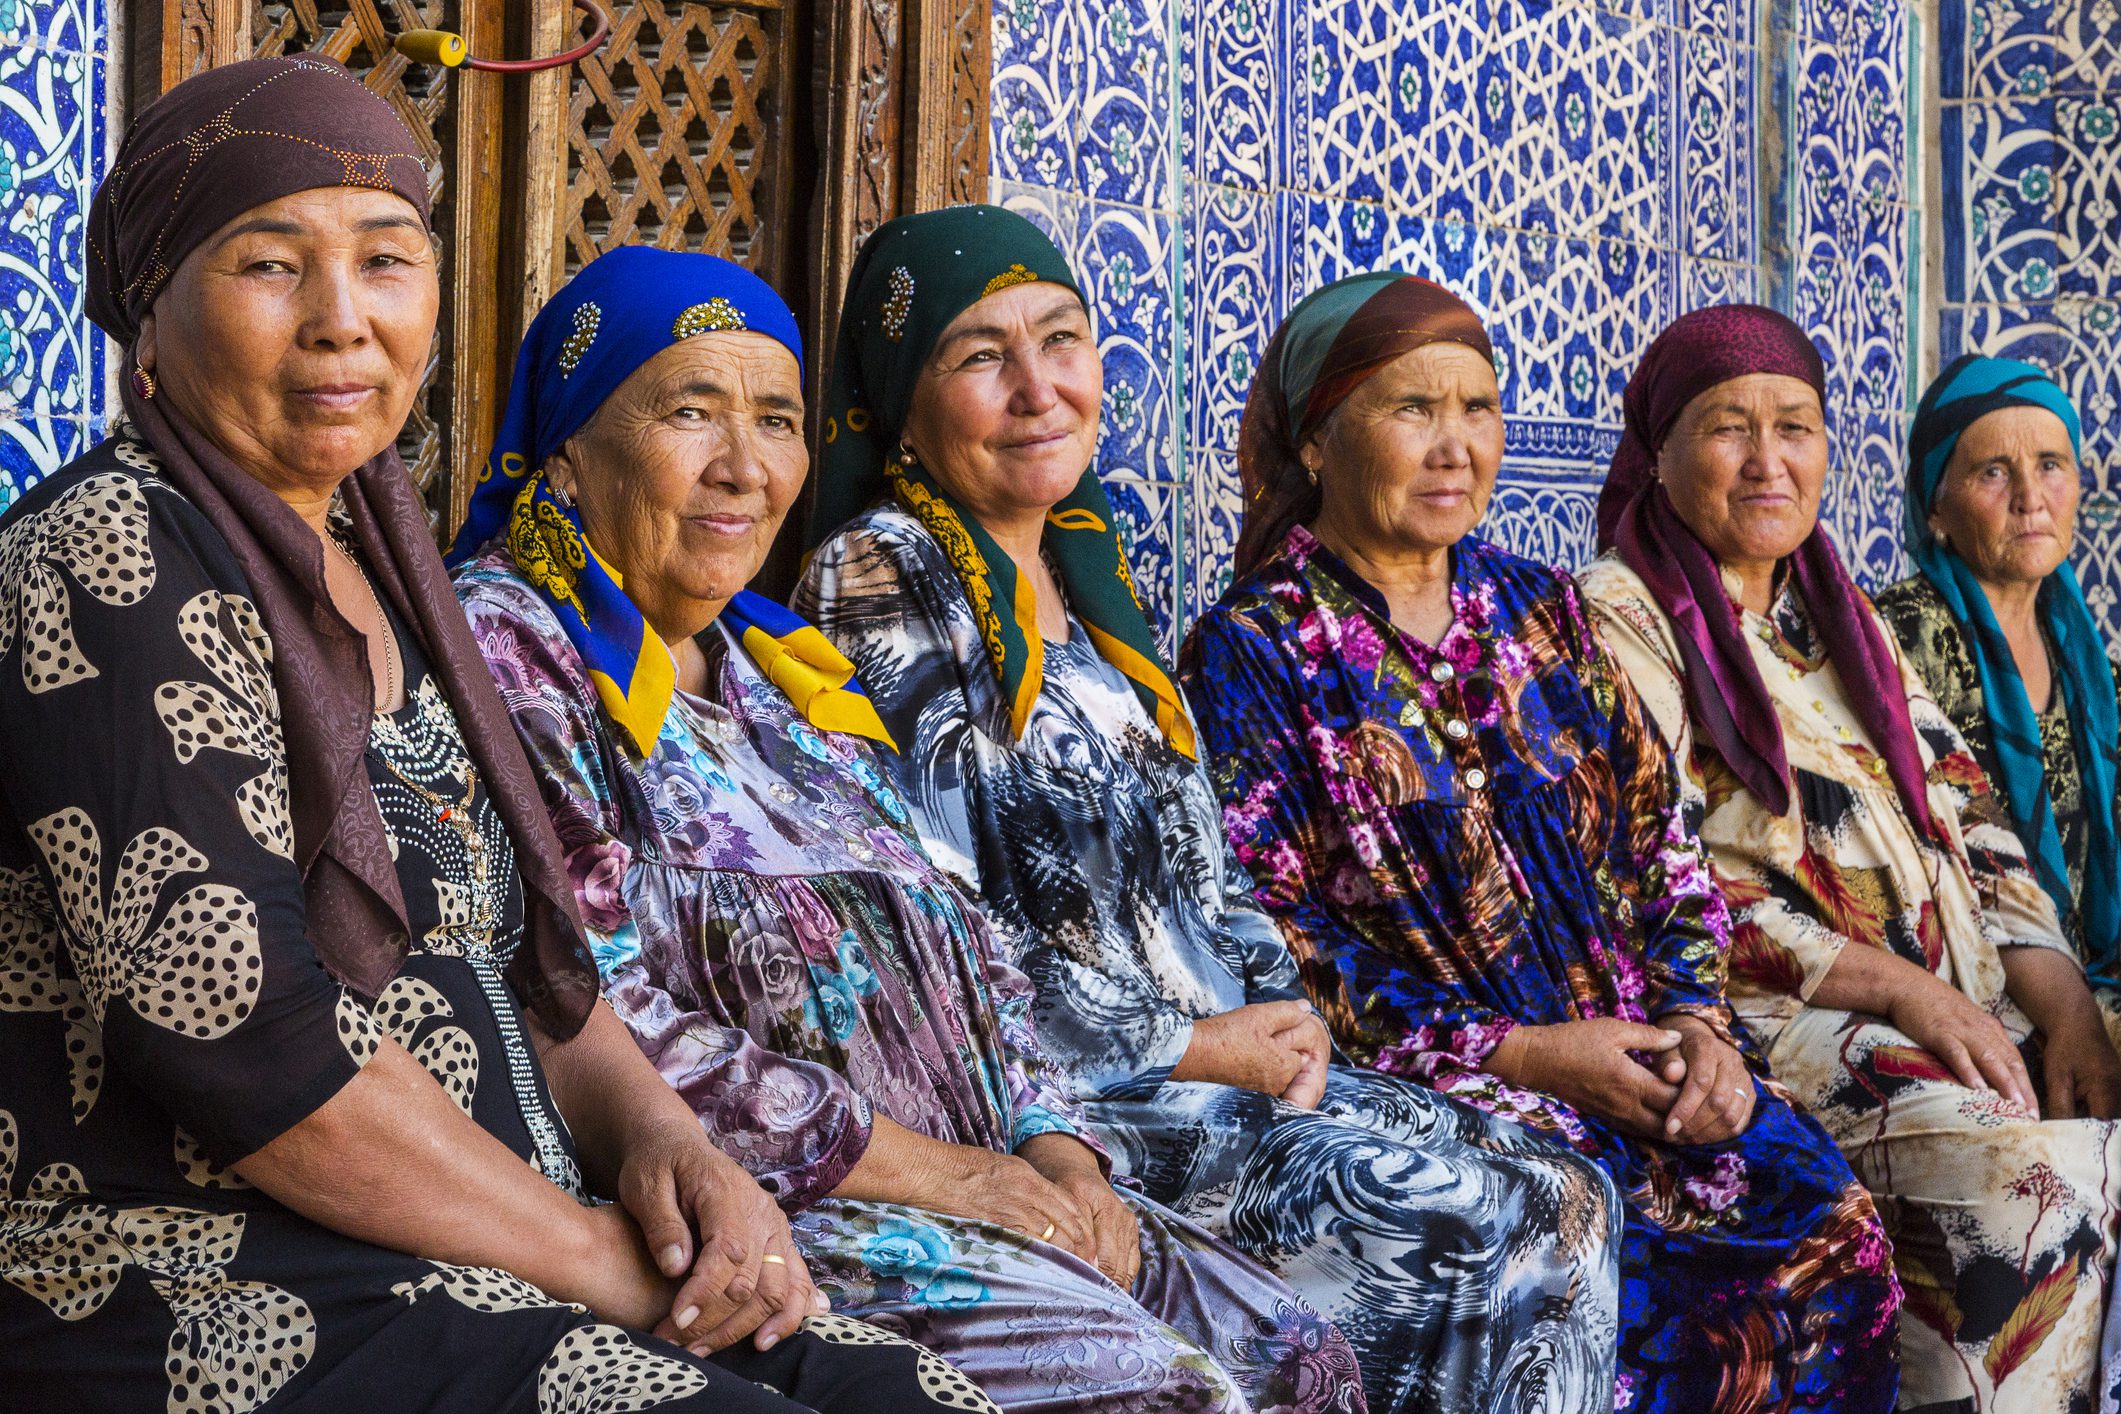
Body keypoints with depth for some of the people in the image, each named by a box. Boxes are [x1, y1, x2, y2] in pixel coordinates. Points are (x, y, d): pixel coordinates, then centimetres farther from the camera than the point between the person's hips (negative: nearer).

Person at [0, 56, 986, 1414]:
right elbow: (230, 1023, -20)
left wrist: (661, 1137, -2)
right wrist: (600, 1257, -13)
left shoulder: (374, 567, 14)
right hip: (202, 1296, -8)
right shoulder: (111, 561, -11)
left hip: (483, 1275, 8)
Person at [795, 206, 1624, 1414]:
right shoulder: (881, 576, -9)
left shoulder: (1086, 569, 16)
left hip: (1221, 1050, 8)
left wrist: (1284, 1009, 1)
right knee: (1484, 1224, -17)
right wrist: (1190, 1049, -13)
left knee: (1567, 1201, -6)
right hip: (1065, 1094, -8)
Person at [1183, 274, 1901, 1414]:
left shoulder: (1537, 607, 17)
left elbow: (1660, 837, 16)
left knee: (1829, 1223, -18)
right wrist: (1516, 1054, -14)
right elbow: (1262, 933, -8)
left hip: (1628, 1041, 5)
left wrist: (1698, 1019, -3)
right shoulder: (1252, 651, 0)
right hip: (1412, 1080, -5)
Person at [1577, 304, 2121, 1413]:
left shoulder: (1844, 617, 22)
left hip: (1959, 1008, 7)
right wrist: (1897, 986, -16)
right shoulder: (1617, 623, 0)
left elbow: (1967, 816, 16)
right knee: (2022, 1167, -29)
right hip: (1760, 1021, -7)